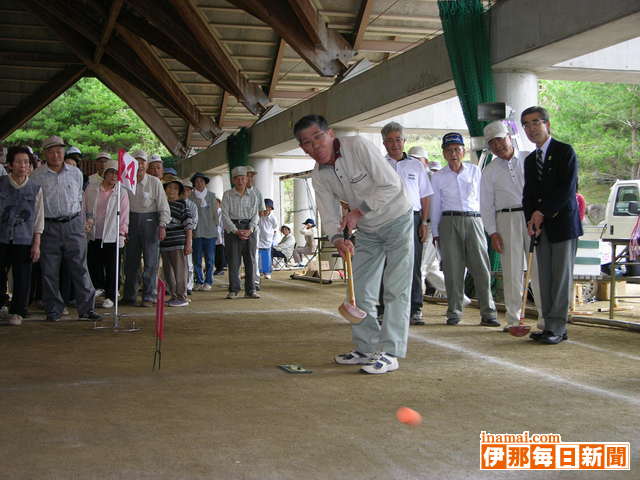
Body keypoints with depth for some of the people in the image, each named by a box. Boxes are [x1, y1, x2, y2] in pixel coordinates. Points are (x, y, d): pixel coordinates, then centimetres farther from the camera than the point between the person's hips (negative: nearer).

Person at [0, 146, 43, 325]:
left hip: (24, 239, 0)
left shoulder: (35, 189, 4)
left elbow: (39, 219, 7)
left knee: (22, 277, 1)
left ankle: (17, 312, 12)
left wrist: (36, 244, 2)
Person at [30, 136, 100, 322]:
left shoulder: (76, 173, 9)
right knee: (50, 271, 2)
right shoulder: (37, 176, 1)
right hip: (49, 227, -1)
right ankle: (53, 310, 12)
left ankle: (86, 308, 4)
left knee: (80, 268, 0)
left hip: (73, 224, 1)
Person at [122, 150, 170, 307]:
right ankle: (129, 296, 16)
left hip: (150, 220, -3)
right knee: (130, 260, 7)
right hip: (132, 221, 3)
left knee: (150, 261, -3)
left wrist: (162, 225, -11)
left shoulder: (154, 182, -2)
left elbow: (163, 205, -3)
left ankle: (148, 297, 3)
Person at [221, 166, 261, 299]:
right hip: (232, 229, -2)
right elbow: (225, 215, -3)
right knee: (233, 261, -2)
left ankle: (250, 290, 4)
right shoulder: (227, 195, 2)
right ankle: (233, 290, 5)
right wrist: (236, 231, -12)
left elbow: (255, 215, 6)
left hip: (249, 229, 2)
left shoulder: (252, 196, 9)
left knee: (250, 259, 0)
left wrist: (250, 230, -10)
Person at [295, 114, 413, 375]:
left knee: (396, 289, -10)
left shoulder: (358, 146, -24)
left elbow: (391, 185, -25)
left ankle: (390, 353, -8)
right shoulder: (319, 176, -6)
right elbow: (329, 216, -7)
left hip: (397, 220, -6)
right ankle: (366, 348, 17)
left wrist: (358, 211, -26)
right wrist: (338, 239, -28)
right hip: (367, 230, 7)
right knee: (360, 290, 6)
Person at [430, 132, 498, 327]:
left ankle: (488, 313, -3)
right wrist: (435, 233, 8)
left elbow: (480, 198, 16)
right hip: (449, 222, 0)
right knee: (453, 270, -2)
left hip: (473, 221, 0)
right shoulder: (438, 177, 10)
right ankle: (454, 312, 7)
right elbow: (435, 206, 11)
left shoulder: (474, 171, 12)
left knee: (481, 268, -6)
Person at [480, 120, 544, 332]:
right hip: (507, 219, 1)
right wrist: (492, 233, -1)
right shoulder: (489, 171, 8)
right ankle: (513, 319, 8)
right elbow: (486, 205, 7)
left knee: (539, 268, -2)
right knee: (512, 271, 0)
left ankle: (545, 317, 3)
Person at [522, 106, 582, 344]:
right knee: (545, 278, 4)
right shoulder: (530, 160, 18)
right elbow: (528, 194, 15)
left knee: (562, 276, -6)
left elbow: (567, 189, -11)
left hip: (563, 222, -6)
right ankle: (553, 327, 9)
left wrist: (542, 213, -11)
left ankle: (556, 327, -4)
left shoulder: (565, 151, -2)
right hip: (541, 226, 6)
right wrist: (530, 220, -2)